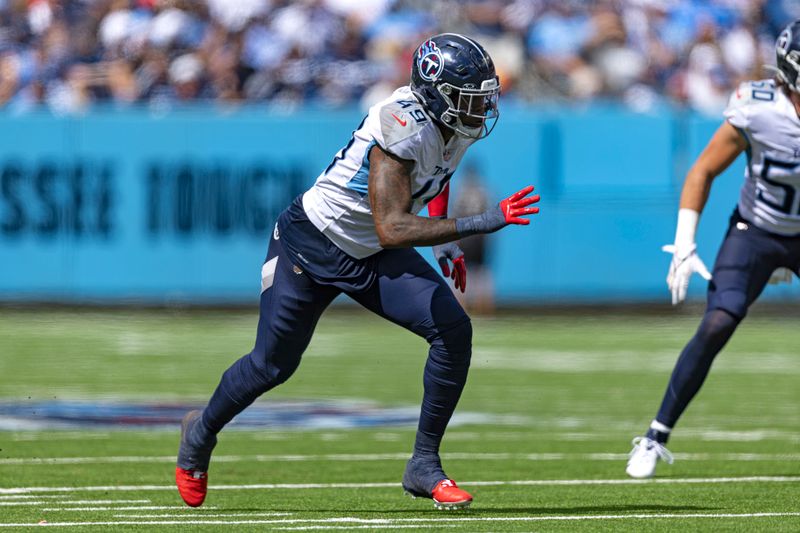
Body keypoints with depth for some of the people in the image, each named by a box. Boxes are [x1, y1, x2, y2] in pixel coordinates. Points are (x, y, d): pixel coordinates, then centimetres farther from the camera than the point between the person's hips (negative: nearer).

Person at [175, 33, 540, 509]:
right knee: (271, 366, 8)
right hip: (312, 247, -7)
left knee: (453, 329, -15)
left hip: (373, 256, 7)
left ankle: (425, 464, -5)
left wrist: (446, 243, 9)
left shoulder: (458, 126, -9)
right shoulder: (404, 129, -34)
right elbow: (392, 230, -42)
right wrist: (482, 223, -46)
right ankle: (201, 433, 39)